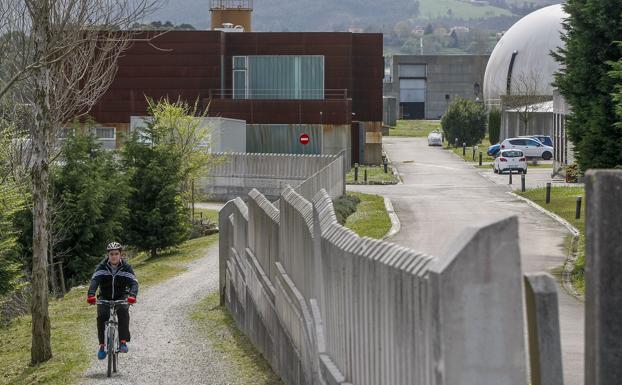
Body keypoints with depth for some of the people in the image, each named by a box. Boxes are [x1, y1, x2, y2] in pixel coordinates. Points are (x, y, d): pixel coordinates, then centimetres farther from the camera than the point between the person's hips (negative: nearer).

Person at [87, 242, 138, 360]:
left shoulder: (126, 267, -9)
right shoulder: (102, 267, -9)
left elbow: (133, 282, -21)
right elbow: (94, 280, -23)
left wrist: (132, 295, -43)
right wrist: (91, 294, -43)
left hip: (121, 297, -1)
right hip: (104, 298, 1)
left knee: (123, 311, -31)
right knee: (101, 316, -24)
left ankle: (123, 341, -27)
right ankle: (102, 345, -15)